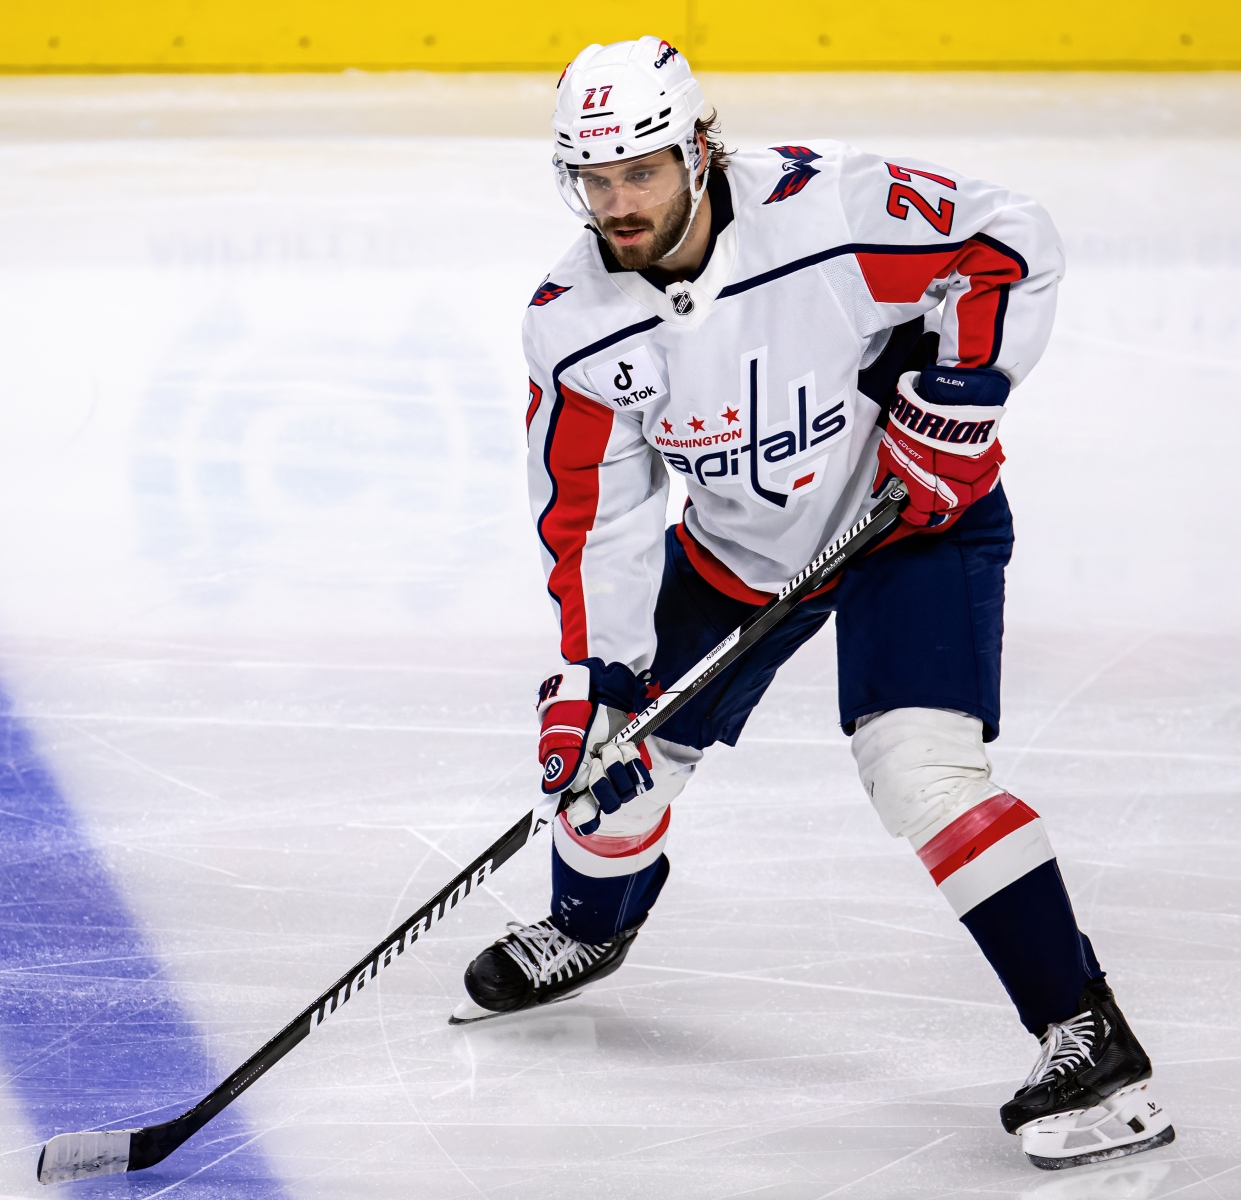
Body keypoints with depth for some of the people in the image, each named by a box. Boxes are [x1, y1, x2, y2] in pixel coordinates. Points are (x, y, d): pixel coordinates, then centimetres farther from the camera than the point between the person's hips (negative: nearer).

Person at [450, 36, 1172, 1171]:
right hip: (734, 549, 5)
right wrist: (593, 673, -13)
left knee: (920, 765, -24)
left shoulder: (831, 208, -30)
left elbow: (1011, 246, -18)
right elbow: (593, 515, -7)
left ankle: (1092, 1044, -20)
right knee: (612, 748, 10)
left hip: (916, 516, -5)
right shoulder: (575, 324, -15)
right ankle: (589, 926, 47)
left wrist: (953, 397, -22)